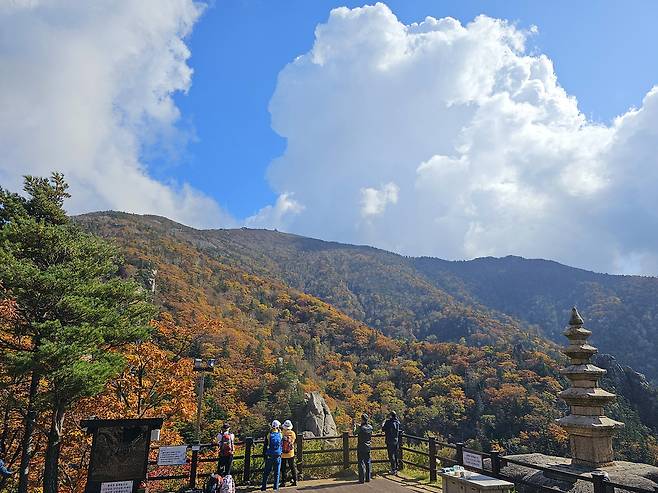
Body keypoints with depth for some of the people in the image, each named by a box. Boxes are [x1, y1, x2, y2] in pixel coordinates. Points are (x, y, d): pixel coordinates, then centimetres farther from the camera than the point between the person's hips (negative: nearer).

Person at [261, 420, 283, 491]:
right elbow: (282, 446, 7)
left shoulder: (268, 435, -6)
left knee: (266, 472, 11)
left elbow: (265, 446, 0)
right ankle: (276, 487, 11)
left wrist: (264, 455, 10)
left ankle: (264, 486, 13)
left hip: (269, 456, 0)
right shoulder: (280, 435, -4)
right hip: (278, 456, 0)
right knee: (277, 473, 9)